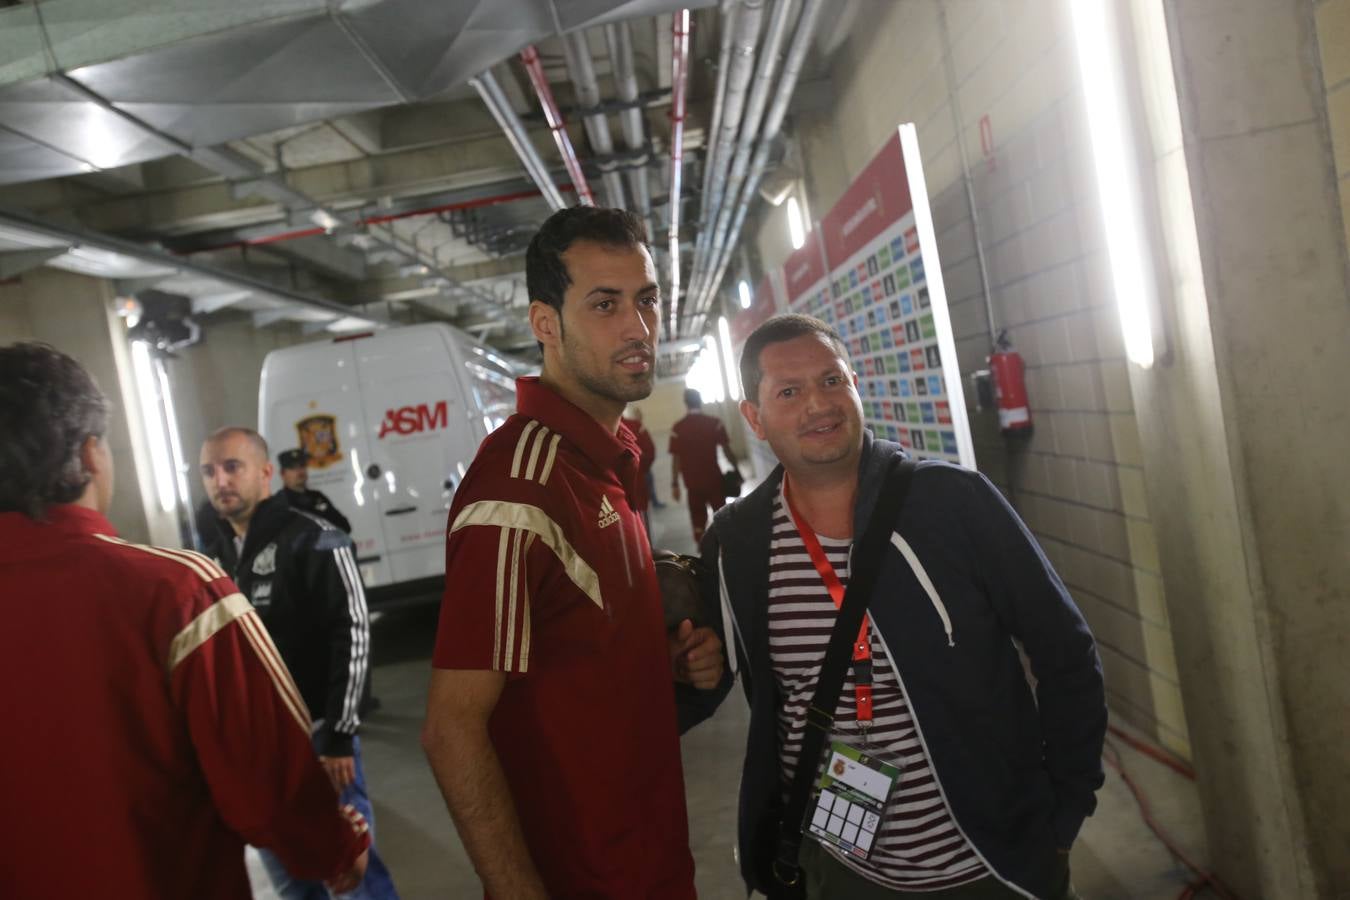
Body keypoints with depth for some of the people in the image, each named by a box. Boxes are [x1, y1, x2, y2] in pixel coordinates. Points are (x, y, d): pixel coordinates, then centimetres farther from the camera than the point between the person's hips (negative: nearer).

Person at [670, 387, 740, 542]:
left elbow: (675, 459, -5)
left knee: (698, 518, 10)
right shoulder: (714, 423, -6)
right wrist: (736, 470, 4)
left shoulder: (678, 428, -5)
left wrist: (675, 484, 0)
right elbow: (726, 449, -6)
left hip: (692, 482, 1)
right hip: (714, 478, 0)